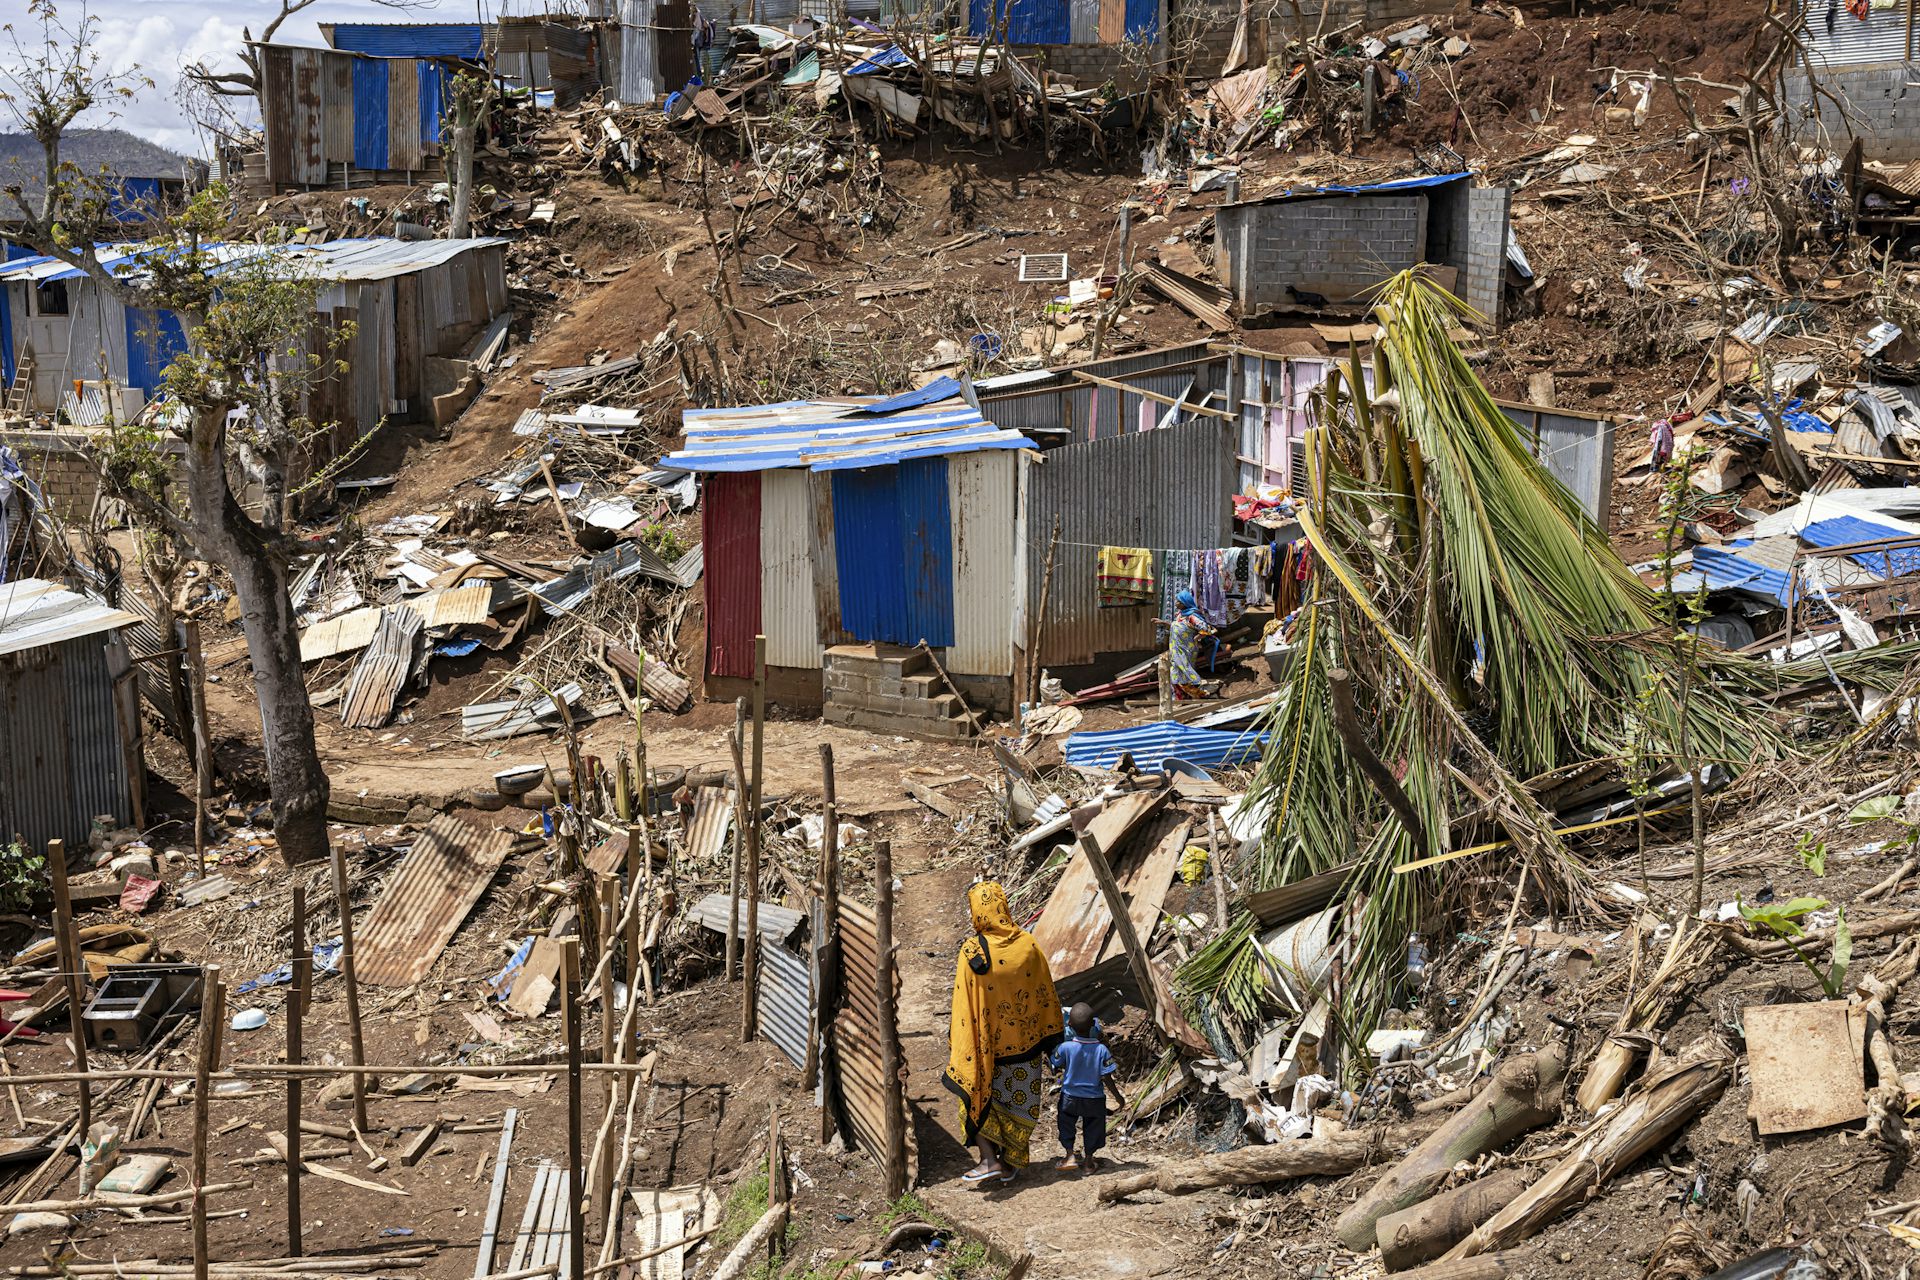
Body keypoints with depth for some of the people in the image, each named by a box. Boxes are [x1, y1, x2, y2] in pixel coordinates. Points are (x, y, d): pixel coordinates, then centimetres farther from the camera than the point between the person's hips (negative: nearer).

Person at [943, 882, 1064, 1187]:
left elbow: (965, 1007, -16)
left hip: (985, 1044, -3)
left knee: (979, 1095, 11)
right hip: (1023, 1042, 4)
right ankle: (1009, 1162, 22)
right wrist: (1049, 1037, 13)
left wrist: (957, 1045, -6)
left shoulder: (973, 952, -19)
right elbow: (1045, 993, 2)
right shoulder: (1027, 944, -7)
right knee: (1016, 1101, 15)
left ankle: (990, 1160, -1)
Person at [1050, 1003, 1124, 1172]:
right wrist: (1118, 1097, -3)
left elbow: (1056, 1068, -5)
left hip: (1070, 1096, 0)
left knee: (1067, 1126, 21)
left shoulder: (1065, 1048, -20)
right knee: (1093, 1127, 19)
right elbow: (1106, 1078, -16)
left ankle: (1069, 1155, 15)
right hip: (1094, 1099, 0)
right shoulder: (1102, 1050, -20)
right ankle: (1089, 1160, 28)